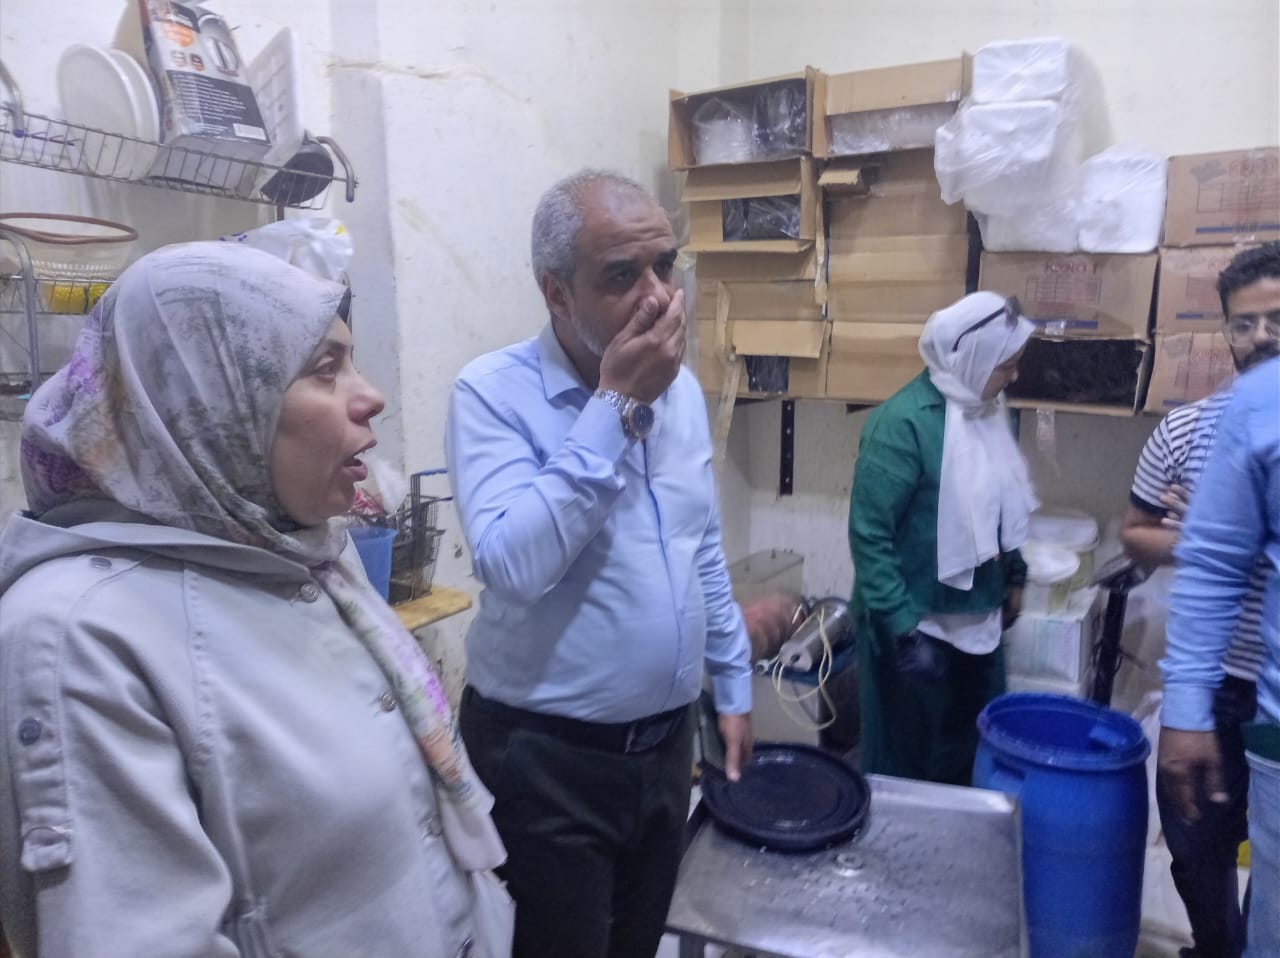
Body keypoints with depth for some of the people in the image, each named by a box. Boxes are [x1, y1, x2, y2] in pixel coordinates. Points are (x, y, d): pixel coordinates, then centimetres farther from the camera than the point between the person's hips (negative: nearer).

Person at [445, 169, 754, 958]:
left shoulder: (682, 389, 3)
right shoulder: (493, 392, -17)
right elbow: (514, 565, -31)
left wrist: (734, 685, 14)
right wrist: (614, 406, -27)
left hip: (666, 740, 6)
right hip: (548, 756, -5)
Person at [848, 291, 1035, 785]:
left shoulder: (986, 409, 4)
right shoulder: (904, 422, -21)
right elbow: (869, 535, -22)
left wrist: (1013, 575, 20)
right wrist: (903, 628, -23)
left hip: (977, 619, 8)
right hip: (917, 624, -8)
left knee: (972, 756, 20)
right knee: (906, 767, 9)